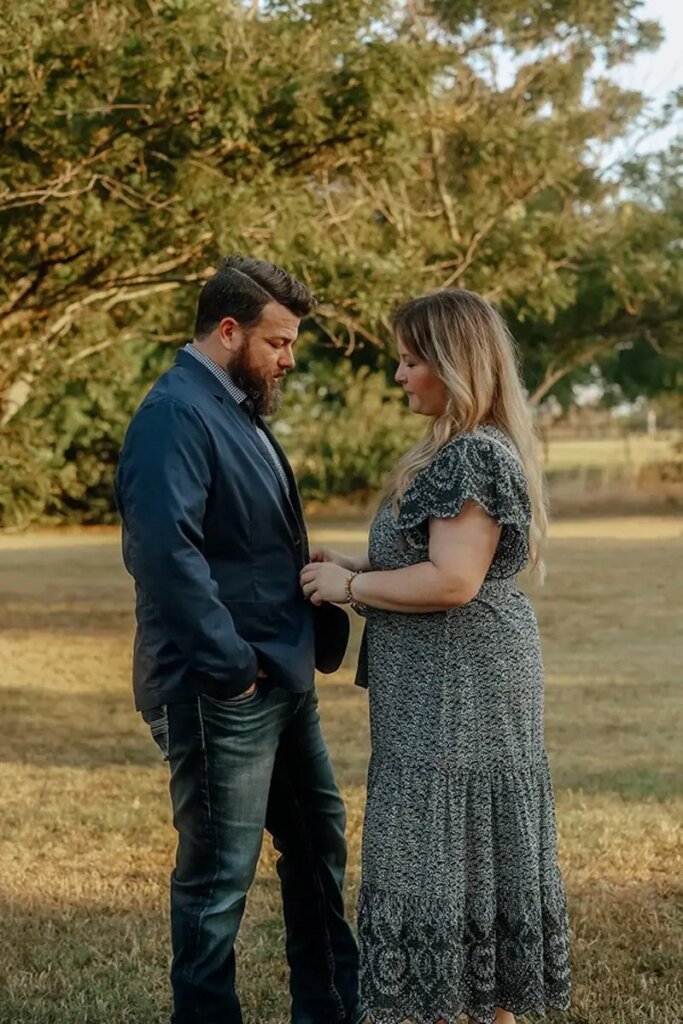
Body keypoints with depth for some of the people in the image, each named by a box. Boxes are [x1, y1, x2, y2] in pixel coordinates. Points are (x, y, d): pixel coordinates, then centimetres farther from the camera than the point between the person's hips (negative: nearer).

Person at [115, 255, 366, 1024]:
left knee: (318, 840, 20)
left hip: (282, 680, 10)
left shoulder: (236, 409, 14)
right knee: (219, 874, 2)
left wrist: (319, 631, 6)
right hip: (218, 695, -10)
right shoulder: (176, 415, -17)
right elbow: (167, 552, -28)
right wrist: (231, 666, -23)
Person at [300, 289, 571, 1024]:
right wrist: (354, 566, 7)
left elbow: (454, 582, -26)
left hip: (460, 692, -10)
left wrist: (350, 587, -15)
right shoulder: (460, 450, 13)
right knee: (472, 852, 15)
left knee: (455, 852, -3)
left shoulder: (475, 456, -19)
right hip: (449, 687, 10)